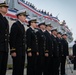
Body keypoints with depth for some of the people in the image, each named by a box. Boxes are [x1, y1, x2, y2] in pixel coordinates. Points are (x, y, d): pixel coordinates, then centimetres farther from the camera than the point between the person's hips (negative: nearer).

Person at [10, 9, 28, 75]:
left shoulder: (22, 26, 19)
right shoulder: (15, 25, -8)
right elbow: (12, 38, -15)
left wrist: (24, 50, 16)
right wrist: (13, 51, -20)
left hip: (22, 51, 9)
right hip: (17, 51, -9)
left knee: (21, 68, 9)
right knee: (16, 68, -7)